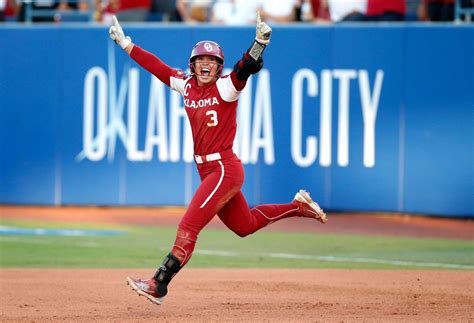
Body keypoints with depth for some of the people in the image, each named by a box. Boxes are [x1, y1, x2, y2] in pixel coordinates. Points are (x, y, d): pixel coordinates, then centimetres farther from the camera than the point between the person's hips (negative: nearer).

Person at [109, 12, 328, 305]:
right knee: (245, 225, 21)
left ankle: (158, 286, -16)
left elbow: (247, 67, -27)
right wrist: (125, 44, 16)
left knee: (188, 227, -14)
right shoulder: (186, 85, 9)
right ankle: (298, 206, 36)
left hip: (225, 169, -8)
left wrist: (260, 43, -45)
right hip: (207, 170, 8)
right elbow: (156, 66, 15)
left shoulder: (226, 87, -10)